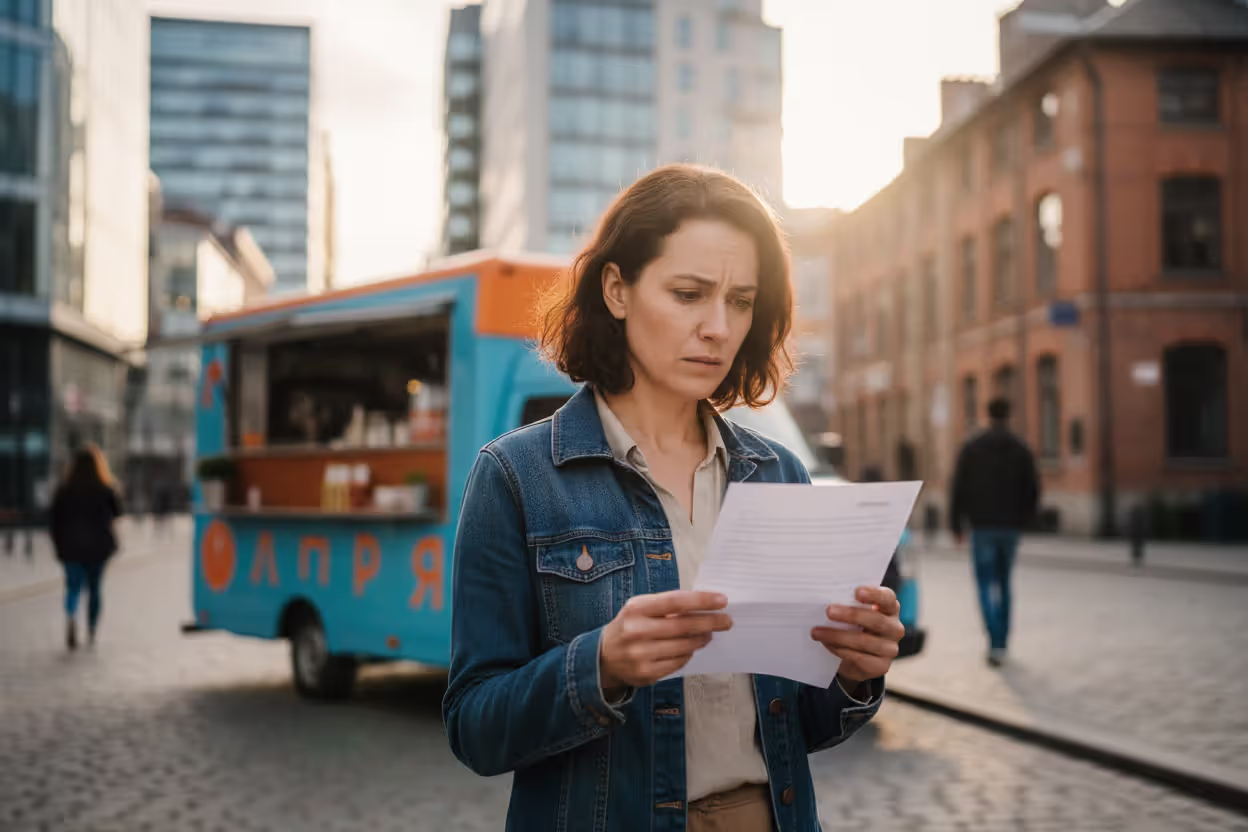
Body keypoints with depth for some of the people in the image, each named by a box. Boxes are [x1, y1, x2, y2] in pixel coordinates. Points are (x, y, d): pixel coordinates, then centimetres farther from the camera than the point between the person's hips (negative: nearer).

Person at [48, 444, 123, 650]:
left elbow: (53, 520, -3)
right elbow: (117, 513, 5)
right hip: (98, 547, 0)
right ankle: (91, 634, 15)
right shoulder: (105, 490, -9)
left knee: (73, 587, 5)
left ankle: (70, 618, -26)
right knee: (94, 588, 12)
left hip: (71, 548, 0)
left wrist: (59, 545, 7)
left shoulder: (64, 491, -6)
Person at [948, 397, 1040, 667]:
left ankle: (995, 643, -18)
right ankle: (1001, 643, 20)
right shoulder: (1021, 450, 2)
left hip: (982, 526, -2)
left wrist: (956, 524, 3)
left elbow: (959, 488, -5)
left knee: (987, 586, -1)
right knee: (1004, 583, 16)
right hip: (1010, 527, 2)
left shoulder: (971, 448, -3)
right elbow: (1032, 490, 1)